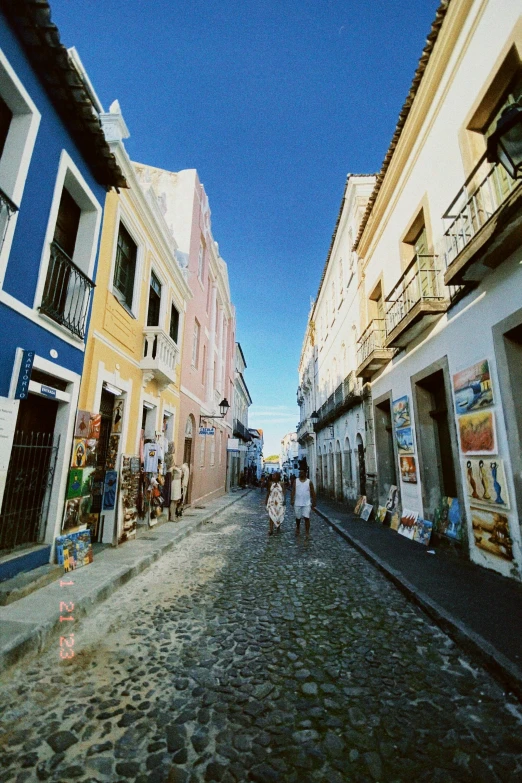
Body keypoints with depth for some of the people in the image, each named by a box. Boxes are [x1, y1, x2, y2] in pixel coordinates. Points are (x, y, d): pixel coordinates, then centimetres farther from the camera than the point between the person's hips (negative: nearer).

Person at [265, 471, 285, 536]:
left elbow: (283, 493, -5)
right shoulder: (271, 483, 0)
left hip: (279, 501, -1)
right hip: (272, 501, 1)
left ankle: (278, 526, 33)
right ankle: (271, 529, -1)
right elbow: (268, 492, 7)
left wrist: (284, 501, -12)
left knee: (279, 514, 10)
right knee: (271, 515, -4)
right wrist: (266, 500, 8)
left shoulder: (281, 484, -6)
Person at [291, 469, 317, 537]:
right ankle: (297, 528, 39)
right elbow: (293, 491, -2)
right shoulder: (296, 481, 1)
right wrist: (292, 500, -11)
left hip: (307, 503, -1)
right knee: (298, 518, 14)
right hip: (297, 503, 2)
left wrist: (314, 503, 0)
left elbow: (313, 493, 1)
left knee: (306, 518, -8)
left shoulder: (309, 482, -2)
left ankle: (307, 533, 2)